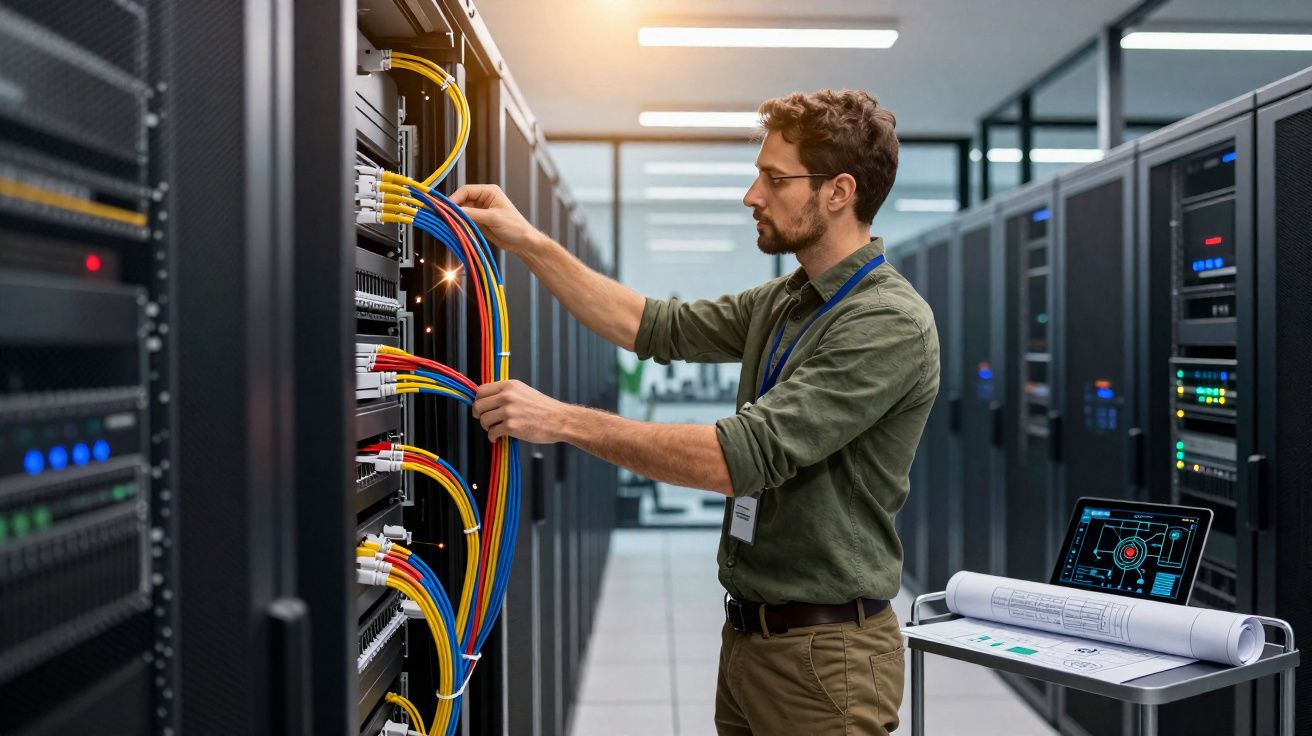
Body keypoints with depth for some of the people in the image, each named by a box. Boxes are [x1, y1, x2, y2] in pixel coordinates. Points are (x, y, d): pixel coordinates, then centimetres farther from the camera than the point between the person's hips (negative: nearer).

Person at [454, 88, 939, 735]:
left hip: (822, 654, -7)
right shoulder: (783, 303, 8)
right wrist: (528, 243, 5)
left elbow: (746, 455, -27)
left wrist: (565, 421, -24)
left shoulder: (891, 324, -20)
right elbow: (657, 328, 10)